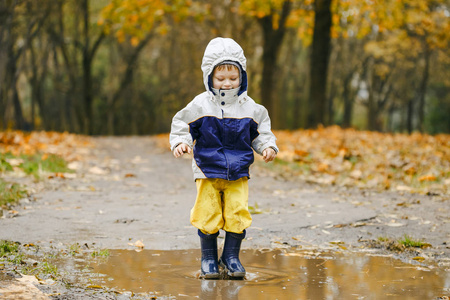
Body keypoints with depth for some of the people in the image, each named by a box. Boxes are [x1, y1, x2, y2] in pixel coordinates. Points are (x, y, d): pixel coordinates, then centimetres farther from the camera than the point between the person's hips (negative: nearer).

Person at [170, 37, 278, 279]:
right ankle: (208, 257, 15)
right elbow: (182, 126, -1)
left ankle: (231, 256, 14)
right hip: (208, 171, -2)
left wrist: (267, 146, -6)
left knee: (238, 214, -2)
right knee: (208, 215, -1)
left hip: (238, 173, 2)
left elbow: (260, 132, 11)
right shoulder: (200, 105, -6)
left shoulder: (249, 107, 1)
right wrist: (181, 142, -19)